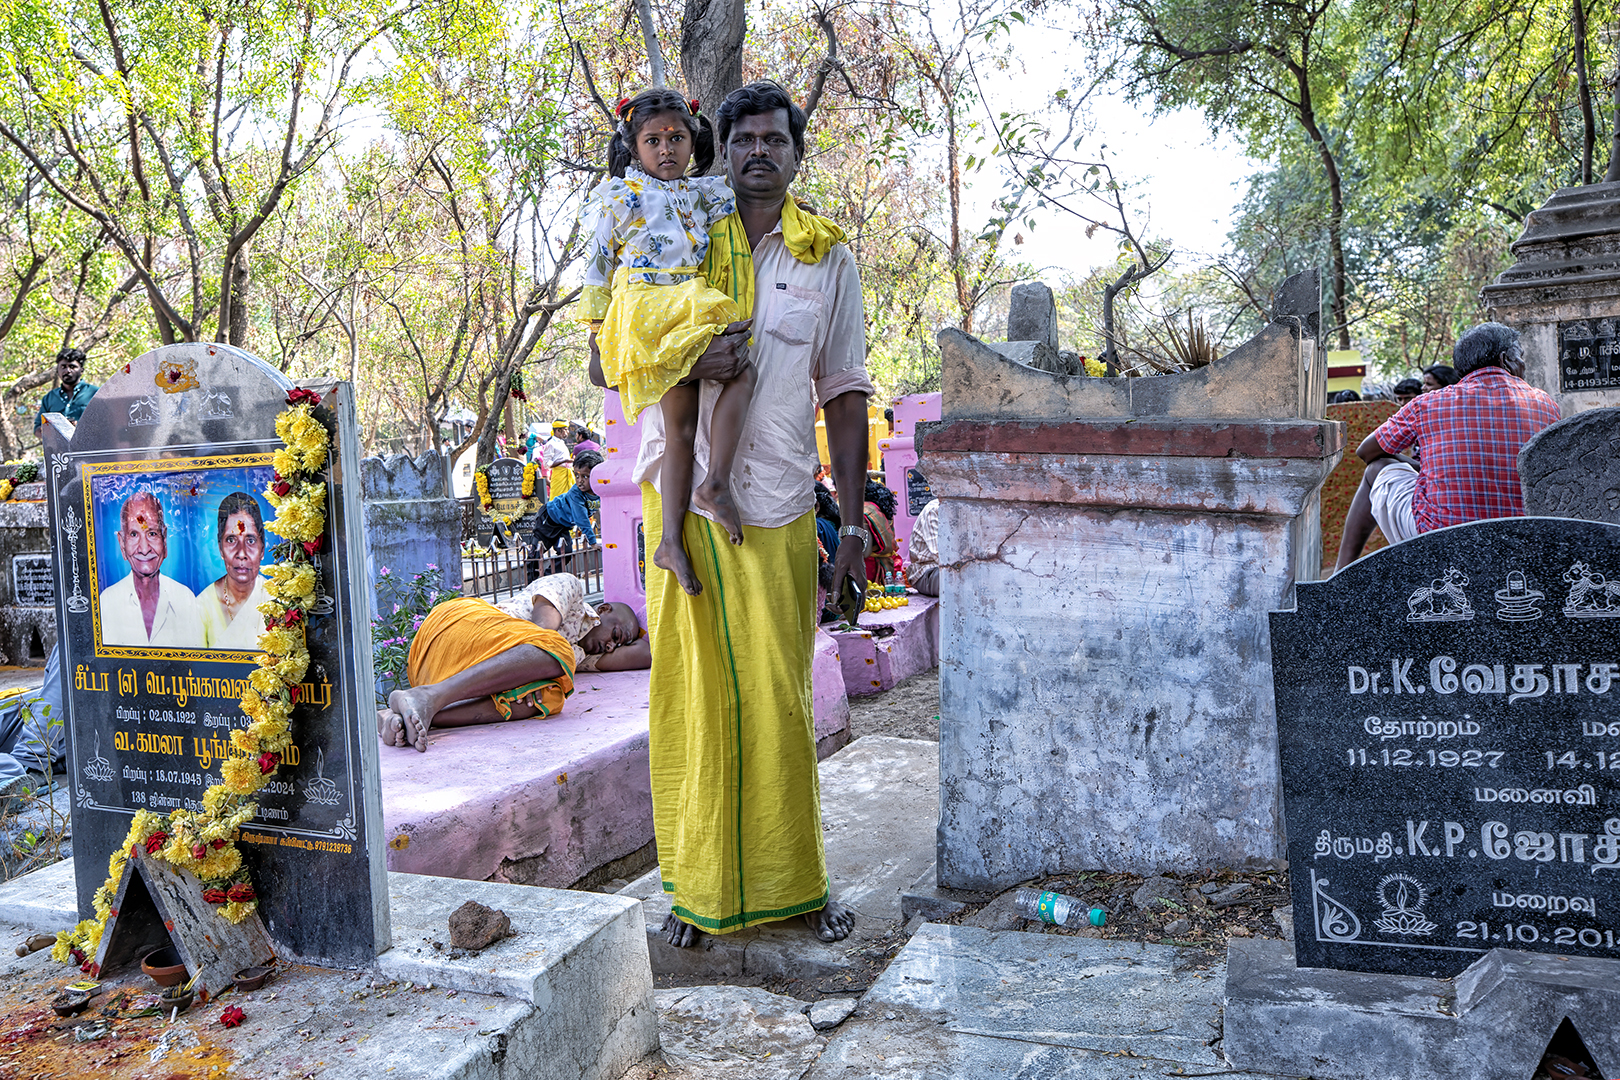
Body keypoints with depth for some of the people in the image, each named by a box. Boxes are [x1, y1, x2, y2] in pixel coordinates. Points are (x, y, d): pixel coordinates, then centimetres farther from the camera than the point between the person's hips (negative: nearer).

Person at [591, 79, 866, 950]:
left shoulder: (828, 257, 9)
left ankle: (796, 883, 22)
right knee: (693, 694, 4)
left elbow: (844, 394, 9)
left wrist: (853, 524, 3)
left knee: (780, 698, 6)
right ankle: (696, 885, 19)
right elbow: (606, 363, 6)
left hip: (780, 511, 1)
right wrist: (690, 365, -14)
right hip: (686, 501, 0)